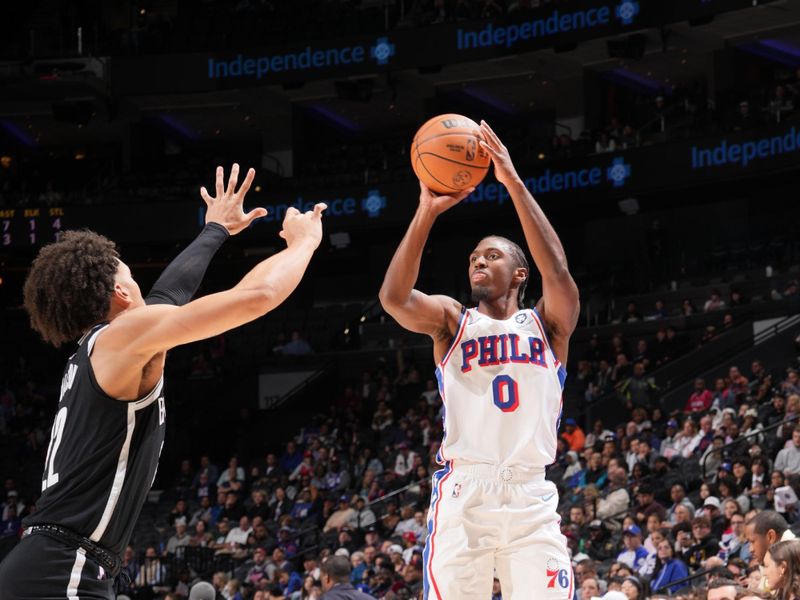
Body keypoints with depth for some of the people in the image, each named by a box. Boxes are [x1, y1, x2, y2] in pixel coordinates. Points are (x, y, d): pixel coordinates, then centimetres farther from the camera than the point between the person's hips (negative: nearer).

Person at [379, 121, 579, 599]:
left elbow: (558, 272, -8)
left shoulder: (546, 324, 13)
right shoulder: (452, 321, 14)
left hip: (531, 497, 0)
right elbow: (394, 297, -6)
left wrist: (514, 184, -12)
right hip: (463, 494, 0)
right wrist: (427, 212, -15)